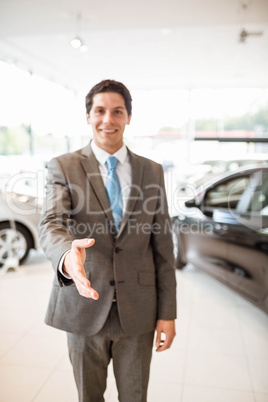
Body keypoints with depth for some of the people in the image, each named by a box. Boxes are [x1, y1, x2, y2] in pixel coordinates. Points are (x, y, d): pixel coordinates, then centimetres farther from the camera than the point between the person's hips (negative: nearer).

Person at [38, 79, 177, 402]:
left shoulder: (152, 171, 1)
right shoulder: (63, 167, -4)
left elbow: (162, 246, 1)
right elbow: (51, 225, -19)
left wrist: (167, 313, -1)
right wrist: (67, 256, -43)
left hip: (138, 311, 2)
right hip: (84, 306, -1)